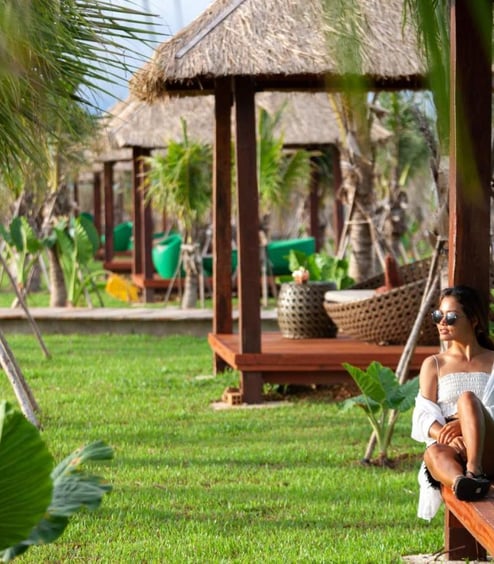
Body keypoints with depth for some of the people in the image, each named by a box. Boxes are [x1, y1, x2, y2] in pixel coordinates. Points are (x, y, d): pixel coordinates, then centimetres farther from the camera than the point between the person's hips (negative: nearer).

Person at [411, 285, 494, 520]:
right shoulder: (433, 364, 22)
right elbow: (424, 415, 6)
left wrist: (465, 423, -20)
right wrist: (447, 436, -18)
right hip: (446, 444, 1)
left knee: (467, 398, -31)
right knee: (434, 453, -38)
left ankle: (474, 471, -52)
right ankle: (462, 483, -71)